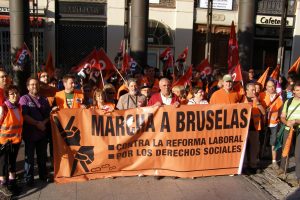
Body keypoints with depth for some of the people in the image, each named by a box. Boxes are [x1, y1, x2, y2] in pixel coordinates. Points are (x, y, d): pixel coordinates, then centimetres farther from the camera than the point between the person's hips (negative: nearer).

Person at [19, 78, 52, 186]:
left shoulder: (44, 100, 11)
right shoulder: (24, 99, -4)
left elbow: (48, 114, 8)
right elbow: (25, 116, -13)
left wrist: (43, 123, -10)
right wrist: (37, 123, -15)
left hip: (42, 132, 4)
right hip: (30, 133, -4)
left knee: (42, 156, 13)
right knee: (29, 156, 5)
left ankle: (43, 175, 27)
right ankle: (29, 178, 16)